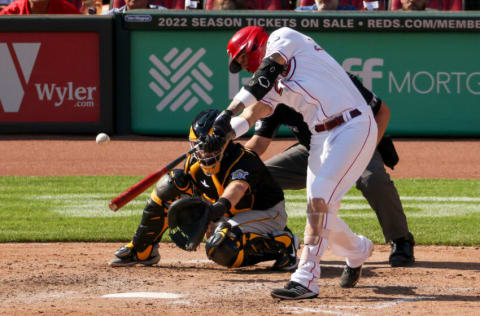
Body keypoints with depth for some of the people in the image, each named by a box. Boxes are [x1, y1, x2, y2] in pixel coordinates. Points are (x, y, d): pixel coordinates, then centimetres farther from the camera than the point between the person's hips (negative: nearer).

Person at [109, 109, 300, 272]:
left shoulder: (243, 160, -33)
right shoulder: (195, 162, -10)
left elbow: (238, 186, -55)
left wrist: (221, 205, -73)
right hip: (232, 215, 8)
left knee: (220, 248, -37)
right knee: (170, 185, -6)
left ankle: (282, 243, -16)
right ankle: (141, 251, 5)